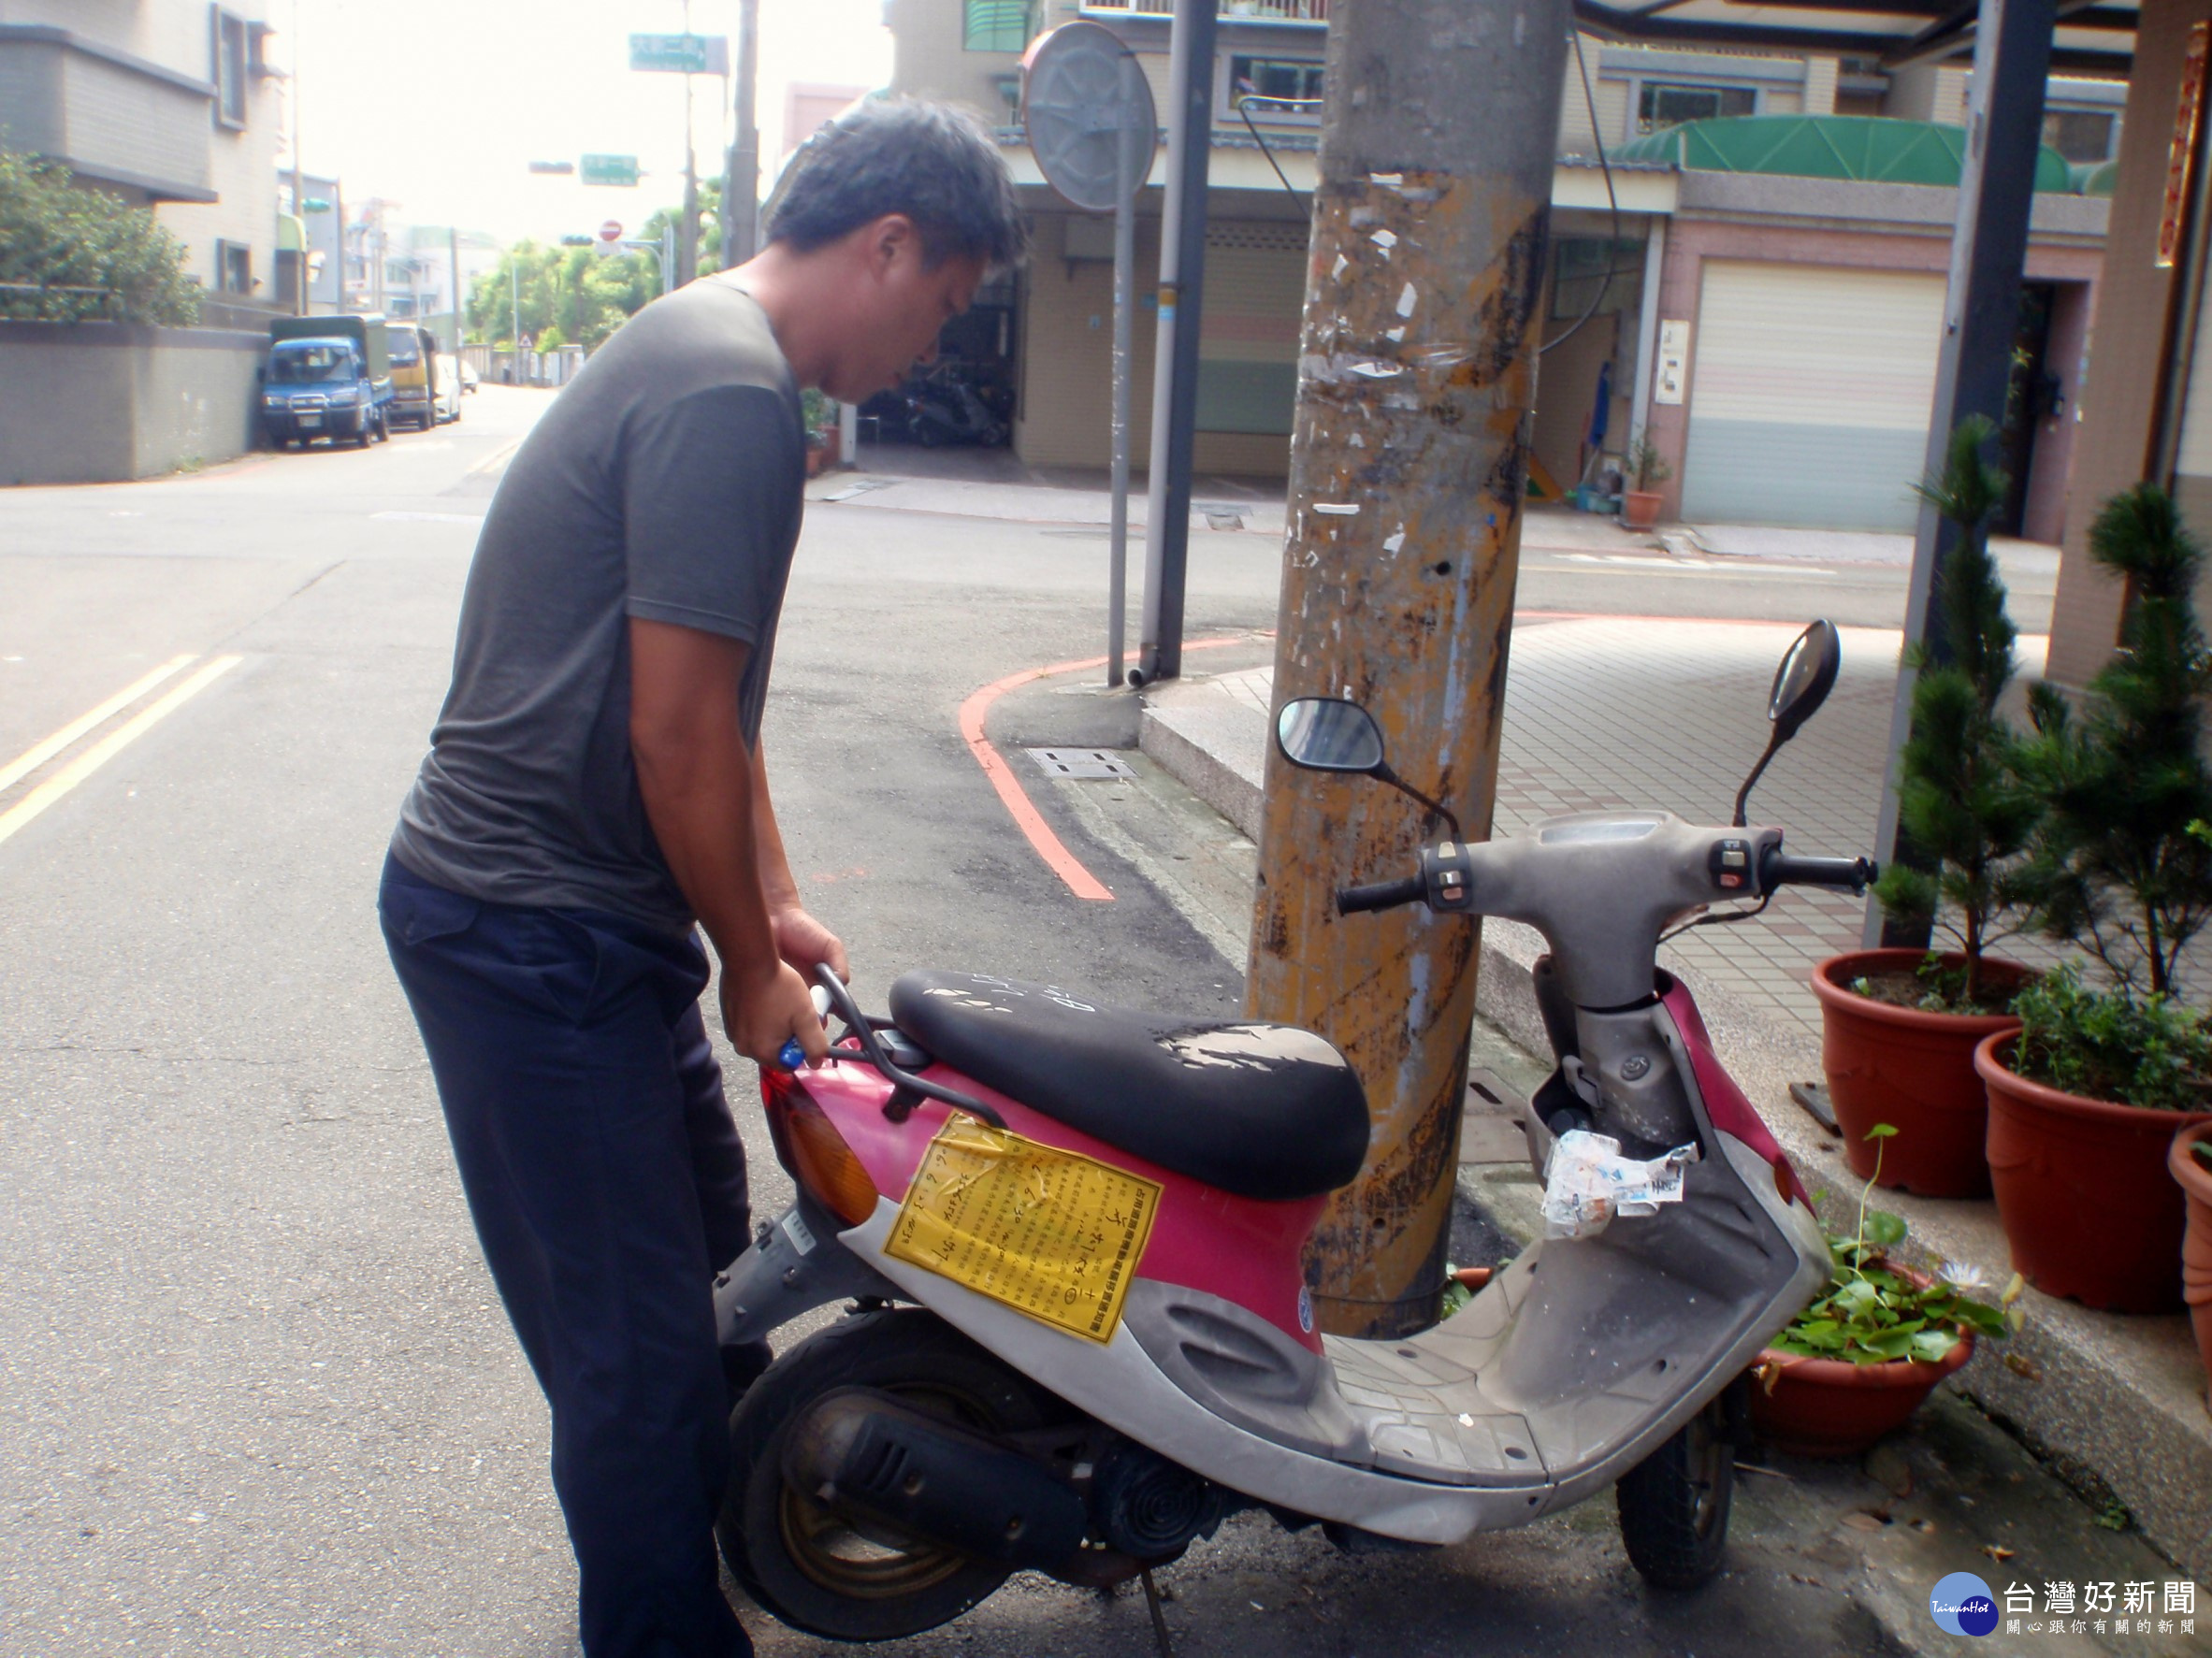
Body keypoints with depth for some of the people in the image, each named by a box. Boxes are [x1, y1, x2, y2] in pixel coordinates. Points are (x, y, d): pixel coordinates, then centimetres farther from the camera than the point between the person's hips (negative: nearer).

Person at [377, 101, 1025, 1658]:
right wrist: (752, 968, -10)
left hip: (565, 907, 11)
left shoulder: (696, 350, 13)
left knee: (699, 1240, 26)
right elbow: (677, 735, -23)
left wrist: (772, 905, 16)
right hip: (533, 933, -11)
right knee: (639, 1335, 1)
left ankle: (723, 1506, 47)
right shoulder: (732, 392, -21)